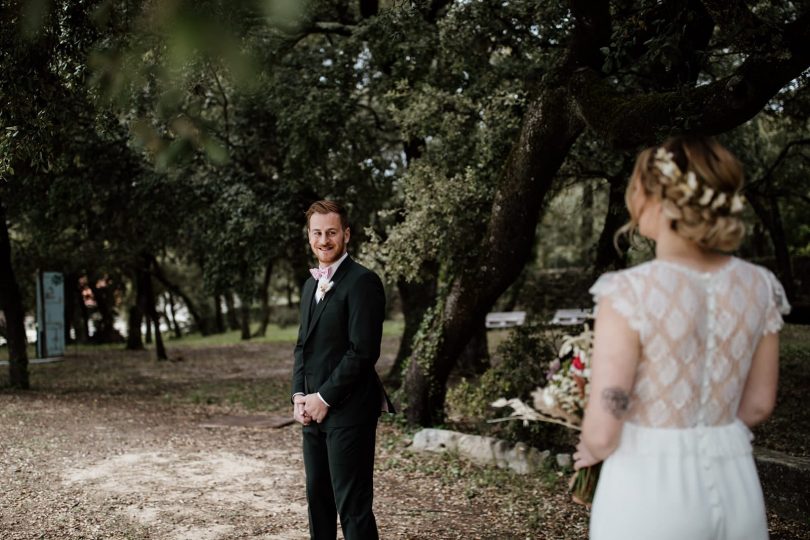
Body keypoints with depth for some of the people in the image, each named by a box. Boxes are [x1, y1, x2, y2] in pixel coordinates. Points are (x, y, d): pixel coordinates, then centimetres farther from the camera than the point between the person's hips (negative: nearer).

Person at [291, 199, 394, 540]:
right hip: (314, 411, 8)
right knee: (317, 497, 14)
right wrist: (299, 395, 3)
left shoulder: (363, 282, -12)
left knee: (352, 505, -5)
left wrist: (324, 398, -14)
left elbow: (363, 351, -17)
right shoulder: (311, 284, 16)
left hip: (348, 411, -8)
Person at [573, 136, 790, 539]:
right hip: (735, 486, 5)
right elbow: (759, 404, 8)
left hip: (650, 488, -4)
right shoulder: (760, 287, -4)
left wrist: (592, 452, 3)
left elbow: (601, 432, -19)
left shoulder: (630, 293, -20)